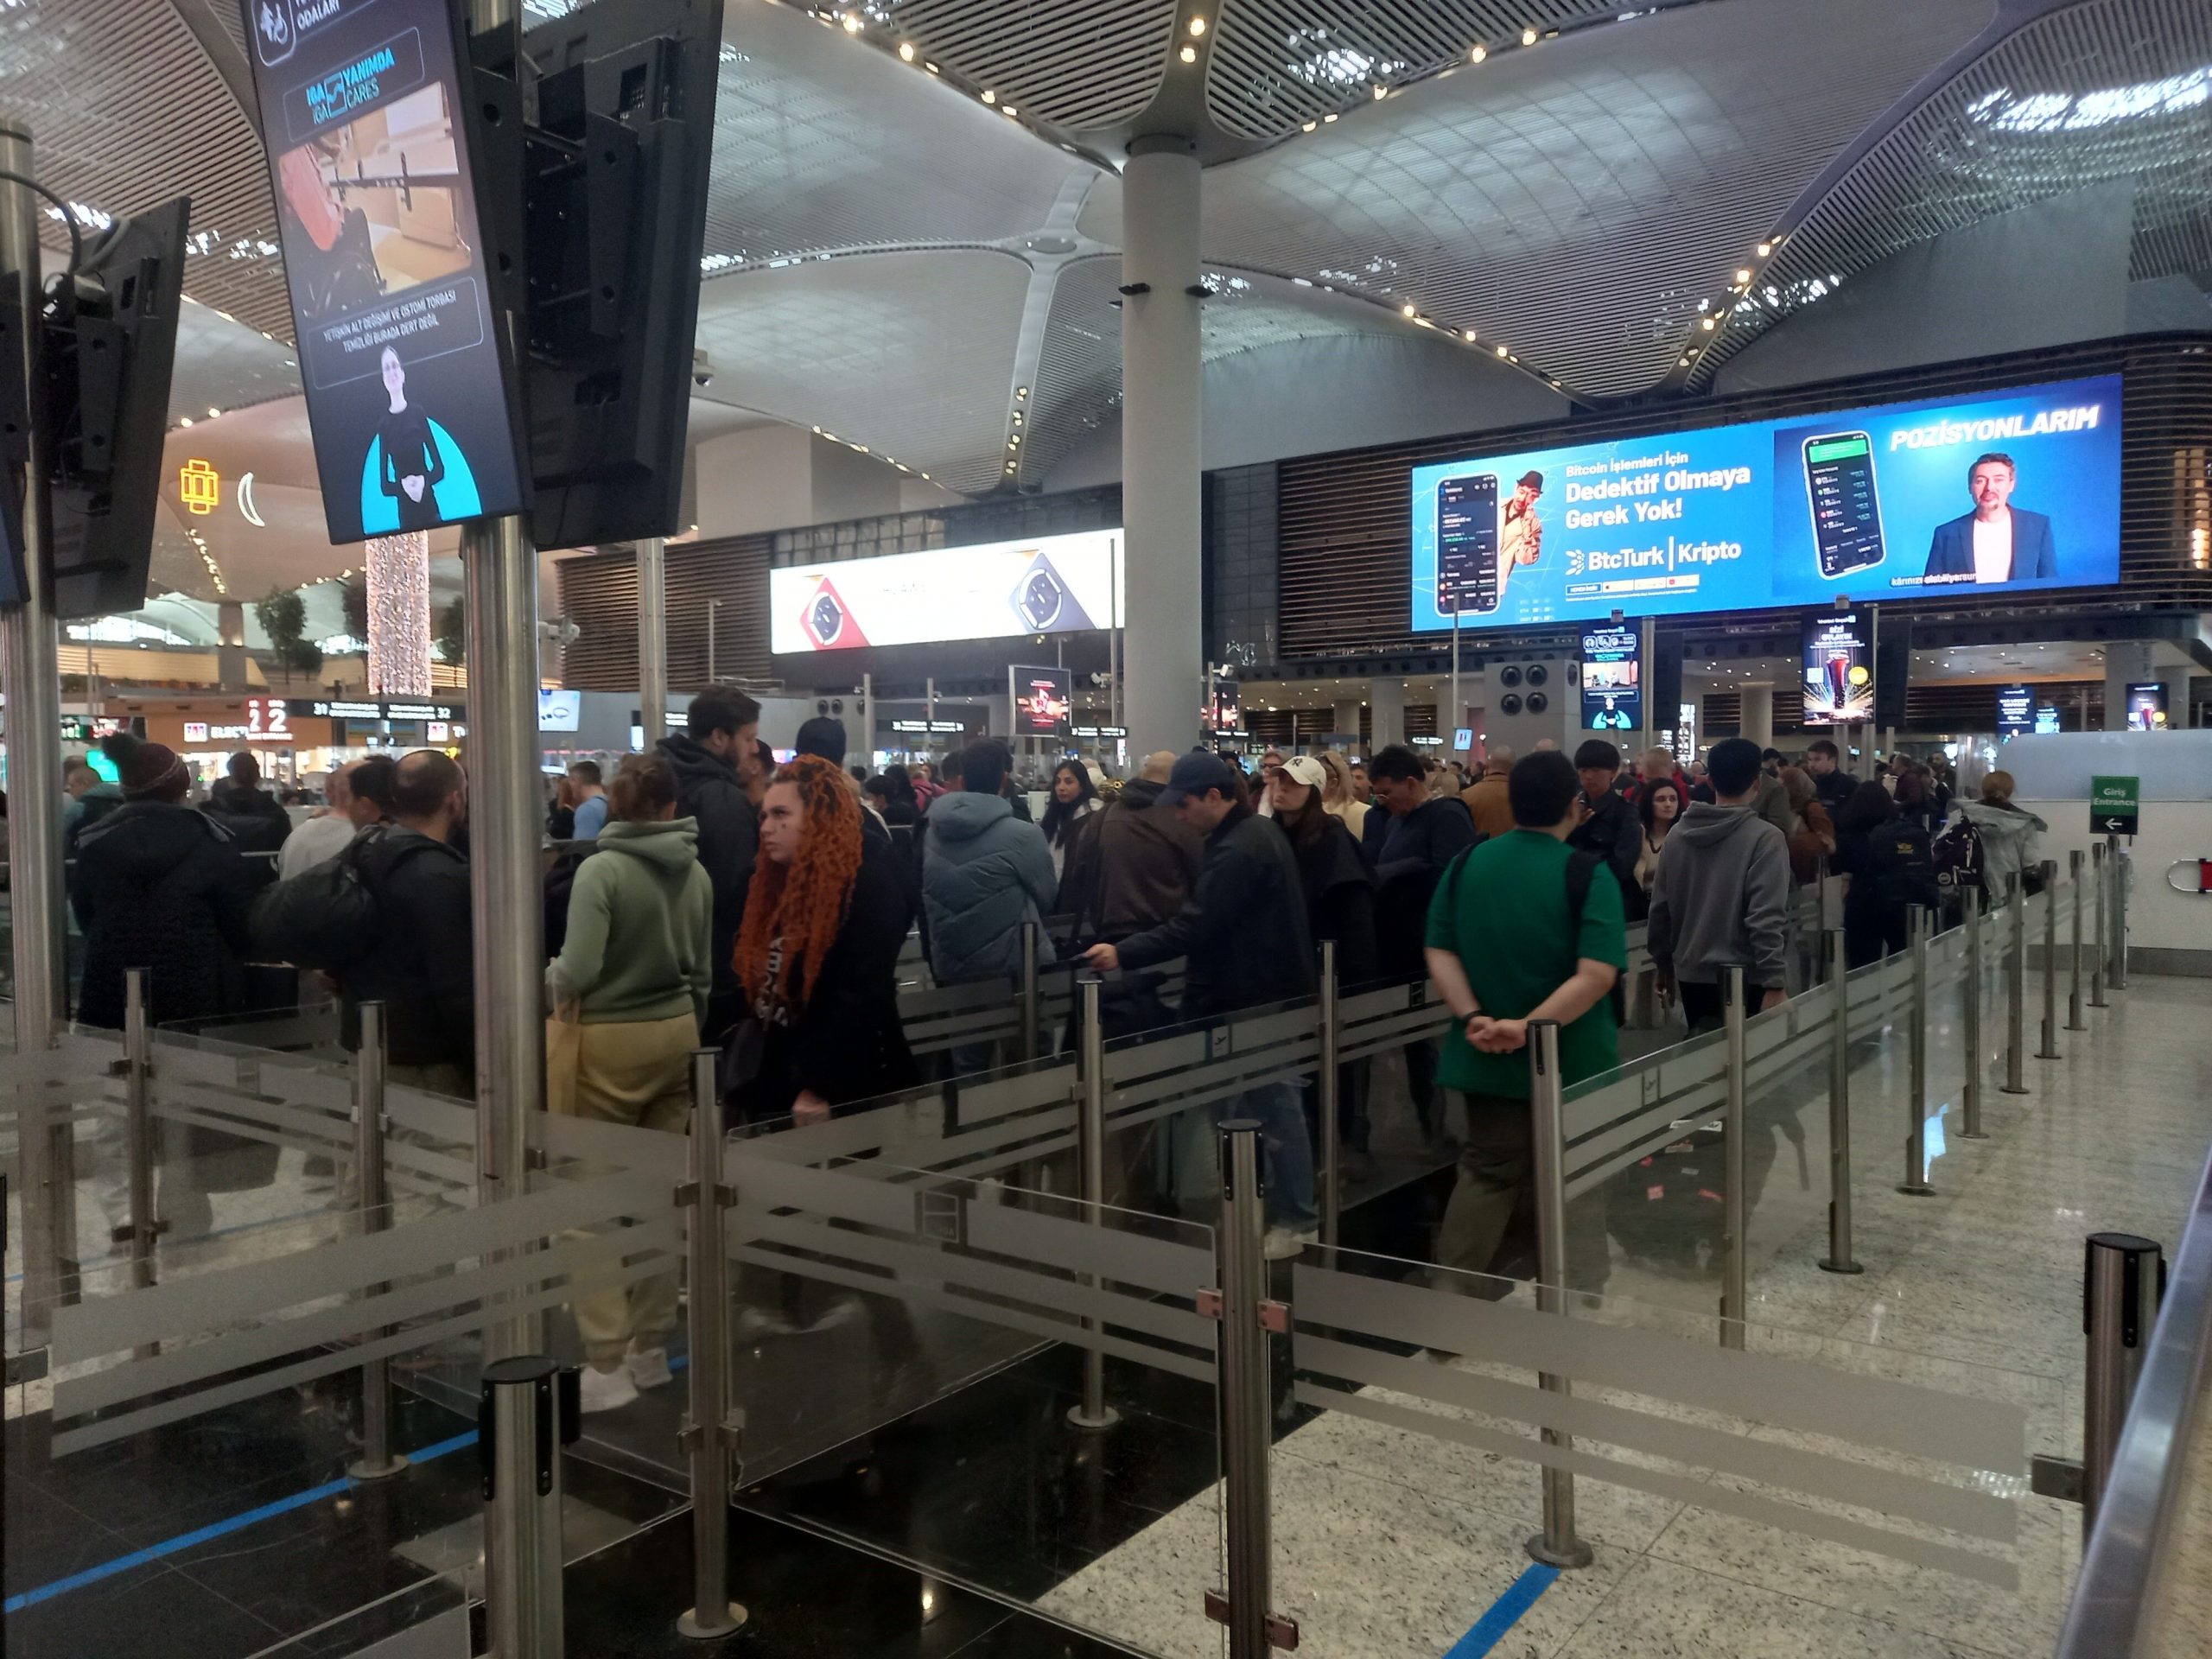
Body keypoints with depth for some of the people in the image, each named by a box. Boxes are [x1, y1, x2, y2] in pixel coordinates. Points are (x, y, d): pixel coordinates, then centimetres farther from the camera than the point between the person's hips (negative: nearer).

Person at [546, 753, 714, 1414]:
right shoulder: (696, 873, 1)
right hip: (674, 1034, 6)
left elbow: (579, 970, -21)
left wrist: (550, 979, 2)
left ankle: (608, 1365, 6)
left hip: (608, 1040, -6)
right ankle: (651, 1350, 22)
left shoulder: (602, 869, -15)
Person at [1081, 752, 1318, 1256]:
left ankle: (1296, 1222, 9)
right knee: (1271, 1103, 16)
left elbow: (1194, 924, -27)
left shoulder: (1238, 850, -23)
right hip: (1267, 989, 11)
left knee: (1272, 1107, -1)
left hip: (1256, 998, -11)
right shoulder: (1255, 832, 11)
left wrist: (1124, 954, -25)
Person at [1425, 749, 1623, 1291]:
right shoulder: (1588, 874, -13)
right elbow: (1596, 974, -23)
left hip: (1487, 1059, 4)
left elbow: (1439, 953, -2)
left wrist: (1472, 1017, -12)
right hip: (1571, 1062, -4)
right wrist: (1530, 1026, -25)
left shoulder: (1467, 864, 1)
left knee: (1487, 1173, 17)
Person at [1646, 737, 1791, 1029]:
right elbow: (1766, 918, -18)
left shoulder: (1678, 835, 2)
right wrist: (1775, 984, -16)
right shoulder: (1765, 837, -12)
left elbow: (1660, 907, 8)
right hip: (1744, 979, -5)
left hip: (1692, 974, 5)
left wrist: (1663, 961, 19)